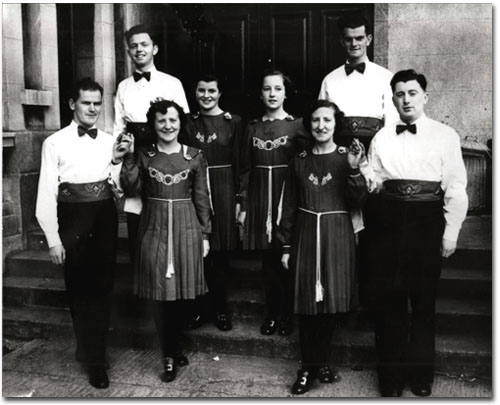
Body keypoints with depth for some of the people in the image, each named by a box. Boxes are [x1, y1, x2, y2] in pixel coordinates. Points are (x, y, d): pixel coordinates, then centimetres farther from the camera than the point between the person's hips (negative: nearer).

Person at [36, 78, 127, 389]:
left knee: (102, 288, 10)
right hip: (73, 218, -3)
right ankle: (93, 357, 23)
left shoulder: (110, 141, 5)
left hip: (105, 218, 3)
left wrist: (117, 162, -13)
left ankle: (94, 354, 28)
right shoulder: (55, 143, -5)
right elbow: (47, 194, -5)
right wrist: (53, 239, -8)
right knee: (80, 290, 7)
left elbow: (120, 187, 4)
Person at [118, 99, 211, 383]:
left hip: (186, 228, 0)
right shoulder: (144, 156, 5)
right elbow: (132, 190, -6)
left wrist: (205, 234, 2)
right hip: (154, 229, 1)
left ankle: (173, 354, 25)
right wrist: (128, 156, -12)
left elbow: (202, 199, 4)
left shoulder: (195, 157, 2)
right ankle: (172, 354, 16)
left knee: (180, 292, 6)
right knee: (158, 293, 3)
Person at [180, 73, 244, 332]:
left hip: (223, 190, -1)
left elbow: (238, 163, -1)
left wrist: (239, 199, -4)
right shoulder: (188, 122, 6)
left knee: (221, 252, 6)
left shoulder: (233, 122, 0)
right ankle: (198, 307, 19)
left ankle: (220, 308, 20)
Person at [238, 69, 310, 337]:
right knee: (268, 260, 9)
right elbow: (245, 169, 9)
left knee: (287, 259, 3)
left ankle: (287, 315, 19)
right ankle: (271, 314, 23)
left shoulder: (297, 125, -1)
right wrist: (243, 206, 5)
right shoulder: (252, 128, 8)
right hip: (260, 199, 3)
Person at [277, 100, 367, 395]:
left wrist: (354, 169, -21)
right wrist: (286, 246, 5)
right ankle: (310, 366, 17)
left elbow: (357, 203, -7)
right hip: (305, 235, 1)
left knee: (332, 302, 5)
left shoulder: (346, 157, 1)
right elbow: (289, 207, 8)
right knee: (307, 303, 4)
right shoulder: (299, 161, 6)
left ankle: (318, 362, 24)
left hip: (337, 236, -1)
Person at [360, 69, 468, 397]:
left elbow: (455, 187, -1)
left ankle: (421, 374, 26)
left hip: (426, 221, -2)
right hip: (388, 220, 2)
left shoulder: (445, 135, 2)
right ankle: (391, 373, 23)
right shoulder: (382, 137, 9)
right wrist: (360, 169, -11)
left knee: (424, 299, 9)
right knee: (389, 299, 8)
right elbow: (374, 183, 9)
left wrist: (451, 232, -6)